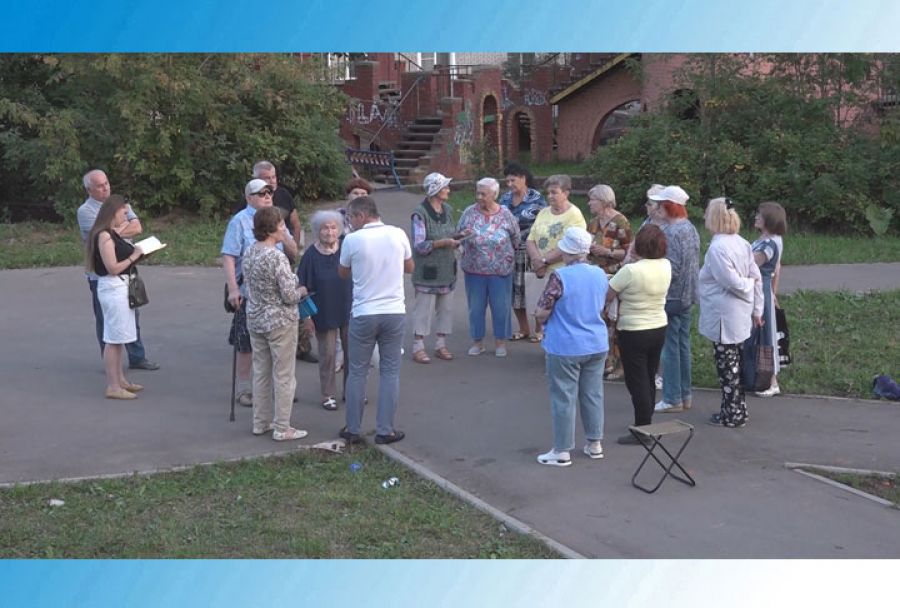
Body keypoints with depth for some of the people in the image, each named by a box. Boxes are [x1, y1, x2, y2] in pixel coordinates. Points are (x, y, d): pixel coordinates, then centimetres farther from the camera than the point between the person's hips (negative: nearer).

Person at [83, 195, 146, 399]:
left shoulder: (112, 234, 13)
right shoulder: (104, 236, -16)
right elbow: (113, 268, -20)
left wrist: (136, 252, 9)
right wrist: (133, 257, -11)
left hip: (121, 287, 10)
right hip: (113, 288, -10)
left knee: (119, 338, 16)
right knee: (114, 339, -6)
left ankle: (120, 380, 25)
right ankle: (113, 386, -1)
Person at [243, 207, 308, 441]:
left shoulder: (248, 253, 3)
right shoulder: (277, 257, -22)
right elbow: (289, 295, -22)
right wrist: (303, 290, 0)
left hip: (255, 320, 8)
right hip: (279, 322, -8)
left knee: (261, 373, 17)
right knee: (284, 376, 3)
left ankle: (260, 422, 26)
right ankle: (281, 428, 9)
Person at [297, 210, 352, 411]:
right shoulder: (311, 255, -9)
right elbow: (304, 288, -5)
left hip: (348, 310, 2)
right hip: (324, 314, -2)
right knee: (327, 354, 7)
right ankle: (328, 395, 19)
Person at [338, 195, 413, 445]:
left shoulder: (352, 240, -9)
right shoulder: (398, 235, -2)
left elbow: (343, 273, 8)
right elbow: (410, 267, 13)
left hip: (363, 314, -2)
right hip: (394, 312, 2)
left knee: (357, 372, 10)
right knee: (390, 372, 9)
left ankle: (353, 430, 16)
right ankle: (385, 430, 10)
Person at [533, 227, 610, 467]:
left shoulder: (560, 277, -19)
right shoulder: (600, 275, 2)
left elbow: (541, 314, -16)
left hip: (565, 348, -6)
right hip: (597, 346, 6)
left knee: (564, 399, 3)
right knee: (593, 394, 16)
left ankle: (562, 451, 10)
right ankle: (595, 444, 25)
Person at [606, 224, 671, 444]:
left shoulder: (630, 271, -22)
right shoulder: (666, 266, -3)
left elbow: (606, 297, -17)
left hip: (633, 333, -6)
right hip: (659, 329, 7)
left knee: (637, 383, 2)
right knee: (649, 379, 17)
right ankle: (646, 424, 29)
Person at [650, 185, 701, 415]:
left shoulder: (670, 232, -19)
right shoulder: (691, 228, 10)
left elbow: (671, 268, -23)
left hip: (671, 298, -9)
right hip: (688, 297, 9)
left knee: (670, 348, -1)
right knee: (683, 345, 15)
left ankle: (672, 399, 5)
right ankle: (685, 395, 23)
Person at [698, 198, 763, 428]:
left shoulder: (717, 248, -19)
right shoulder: (742, 243, 7)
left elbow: (731, 282, -23)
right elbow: (756, 278, 10)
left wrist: (748, 285, -2)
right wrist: (757, 309, 15)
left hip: (723, 317, -9)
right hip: (739, 316, 9)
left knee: (727, 366, 1)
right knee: (734, 363, 18)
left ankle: (732, 415, 10)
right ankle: (737, 408, 28)